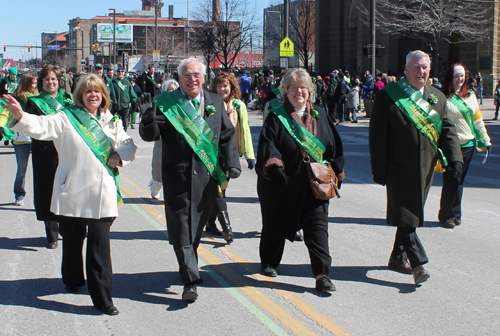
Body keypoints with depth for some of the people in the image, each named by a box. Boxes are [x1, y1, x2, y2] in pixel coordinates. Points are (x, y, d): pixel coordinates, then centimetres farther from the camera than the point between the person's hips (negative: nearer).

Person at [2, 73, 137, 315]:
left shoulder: (111, 122, 13)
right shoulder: (67, 118, 1)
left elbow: (129, 145, 20)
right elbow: (42, 127, -15)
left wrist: (119, 156, -2)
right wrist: (19, 116, -34)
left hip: (102, 194, 1)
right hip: (72, 192, -1)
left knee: (100, 245, -4)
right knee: (72, 241, 13)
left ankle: (102, 297, 0)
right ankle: (73, 280, 37)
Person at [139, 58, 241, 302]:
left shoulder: (215, 102, 10)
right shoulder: (165, 103, -1)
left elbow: (227, 135, 11)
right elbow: (150, 135, -7)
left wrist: (232, 163, -2)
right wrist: (148, 120, -29)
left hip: (207, 177, 3)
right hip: (177, 176, -3)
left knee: (197, 226, 13)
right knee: (182, 229, -5)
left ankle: (188, 269, 34)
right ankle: (190, 281, -4)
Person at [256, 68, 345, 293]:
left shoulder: (320, 116, 8)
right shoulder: (276, 118, -3)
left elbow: (333, 146, 12)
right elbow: (267, 144, -13)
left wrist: (334, 171, 7)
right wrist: (273, 163, -30)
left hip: (314, 185, 2)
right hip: (283, 185, -2)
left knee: (317, 227, -5)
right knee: (276, 226, 13)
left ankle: (322, 274, -3)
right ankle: (268, 263, 36)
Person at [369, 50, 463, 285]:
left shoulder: (437, 98, 10)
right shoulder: (388, 96, -6)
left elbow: (447, 130, 12)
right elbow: (377, 135, -7)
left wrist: (454, 157, -3)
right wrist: (379, 169, -10)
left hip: (425, 168, 5)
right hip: (399, 167, -5)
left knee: (411, 213, 12)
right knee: (405, 215, -9)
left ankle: (398, 257, 26)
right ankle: (418, 263, -8)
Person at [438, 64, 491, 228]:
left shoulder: (470, 95, 11)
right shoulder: (444, 97, -7)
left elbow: (478, 119, 16)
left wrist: (485, 140, 14)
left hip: (468, 144, 5)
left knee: (459, 181, 11)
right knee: (451, 181, -4)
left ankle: (455, 214, 20)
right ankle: (447, 216, 8)